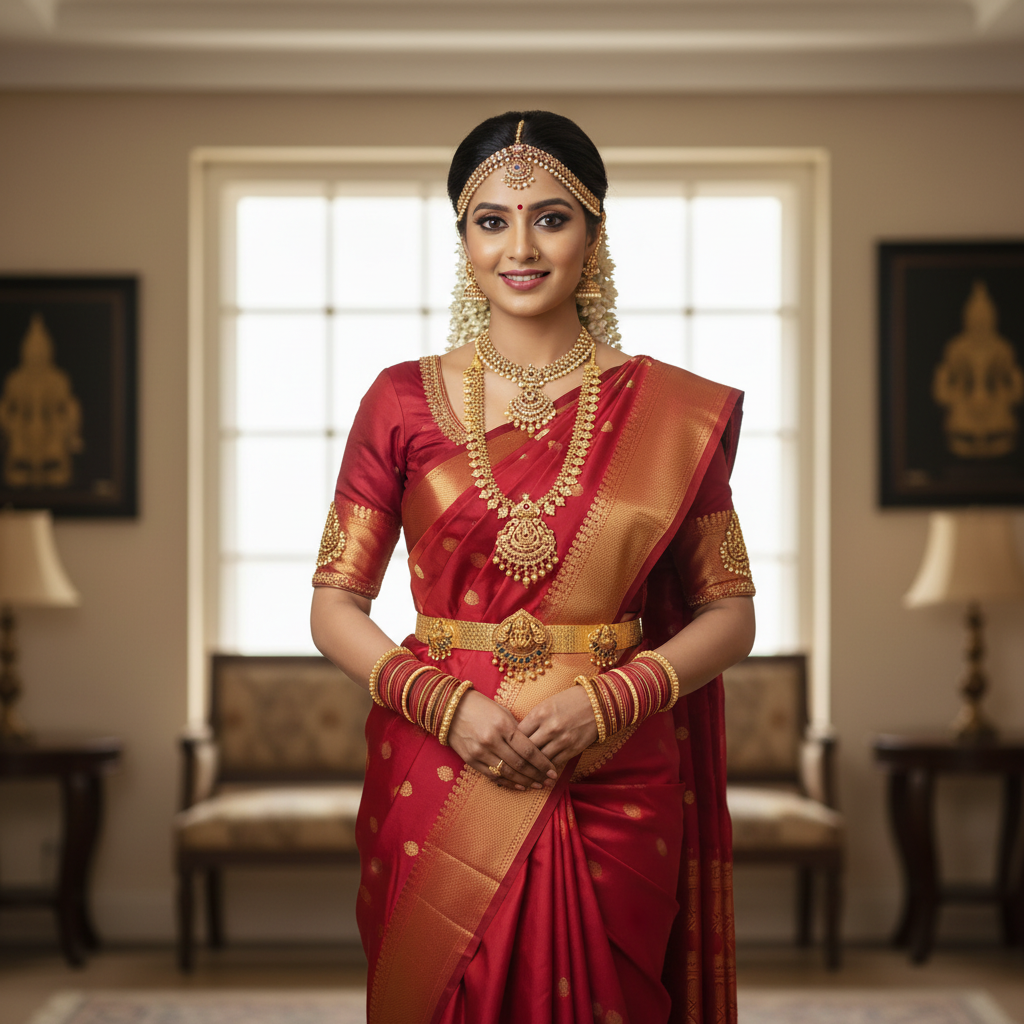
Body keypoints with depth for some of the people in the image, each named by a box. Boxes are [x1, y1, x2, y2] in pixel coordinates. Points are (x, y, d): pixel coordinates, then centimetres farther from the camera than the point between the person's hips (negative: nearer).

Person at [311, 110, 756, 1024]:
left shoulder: (671, 411, 0)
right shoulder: (403, 401, 1)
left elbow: (729, 615, 4)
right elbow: (334, 606, 3)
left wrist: (606, 701, -12)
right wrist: (445, 703, -13)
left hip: (611, 792, 0)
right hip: (436, 781, 0)